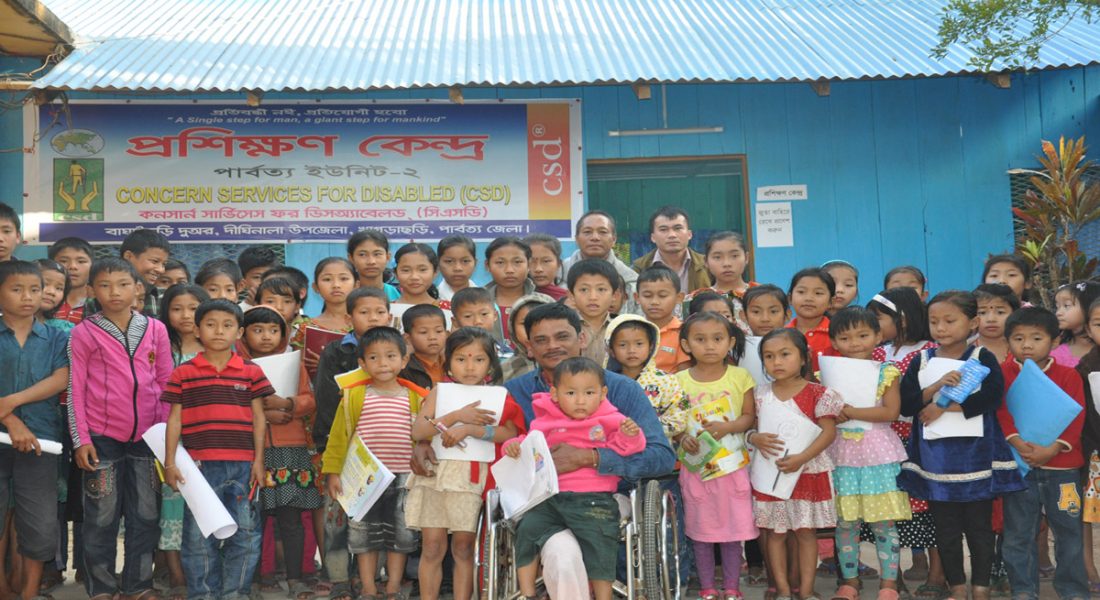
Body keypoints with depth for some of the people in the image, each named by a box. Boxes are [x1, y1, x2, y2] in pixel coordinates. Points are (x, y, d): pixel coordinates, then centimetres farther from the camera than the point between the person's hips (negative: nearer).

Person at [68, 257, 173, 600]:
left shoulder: (155, 330, 4)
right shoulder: (84, 333, -1)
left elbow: (167, 384, 8)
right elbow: (76, 389, -1)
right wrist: (81, 439, -6)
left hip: (147, 436, 2)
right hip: (102, 437, -2)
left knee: (145, 515, 8)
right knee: (101, 517, 6)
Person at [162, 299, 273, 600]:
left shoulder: (251, 372, 6)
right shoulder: (183, 373, 4)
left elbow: (258, 418, 6)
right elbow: (174, 419, 4)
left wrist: (259, 460, 1)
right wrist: (170, 462, 0)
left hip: (242, 465, 1)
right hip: (200, 466, -1)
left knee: (245, 535, 4)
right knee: (198, 535, 6)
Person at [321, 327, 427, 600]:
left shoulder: (415, 398, 1)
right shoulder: (354, 395, -3)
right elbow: (338, 435, 0)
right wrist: (333, 472, -3)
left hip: (403, 477, 1)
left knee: (400, 533, 9)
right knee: (363, 532, 7)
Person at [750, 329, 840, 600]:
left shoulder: (817, 393, -7)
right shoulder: (760, 394, 3)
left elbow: (828, 432, -11)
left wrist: (801, 458, -22)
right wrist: (755, 438, -17)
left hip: (807, 472, -2)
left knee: (806, 532, 6)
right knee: (775, 532, 7)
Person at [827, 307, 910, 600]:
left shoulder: (886, 372, -2)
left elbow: (891, 412, -13)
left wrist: (849, 411, -17)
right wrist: (832, 415, -20)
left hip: (879, 455, -2)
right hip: (842, 456, 2)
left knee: (884, 522, 3)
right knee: (845, 523, 7)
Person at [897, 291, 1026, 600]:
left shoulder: (983, 358, -1)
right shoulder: (921, 361, 5)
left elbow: (992, 396, -17)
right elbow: (905, 404, -3)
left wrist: (943, 407, -16)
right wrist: (935, 388, -19)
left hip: (976, 456, -2)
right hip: (936, 459, 3)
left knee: (980, 525, 6)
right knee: (945, 528, 10)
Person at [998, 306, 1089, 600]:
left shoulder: (1068, 375, -1)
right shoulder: (1003, 374, 0)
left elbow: (1075, 418, -7)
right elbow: (1001, 413, -6)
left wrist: (1053, 448, -19)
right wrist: (1017, 442, -21)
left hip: (1062, 464, 0)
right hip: (1018, 464, 0)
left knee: (1068, 531, 9)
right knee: (1019, 532, 6)